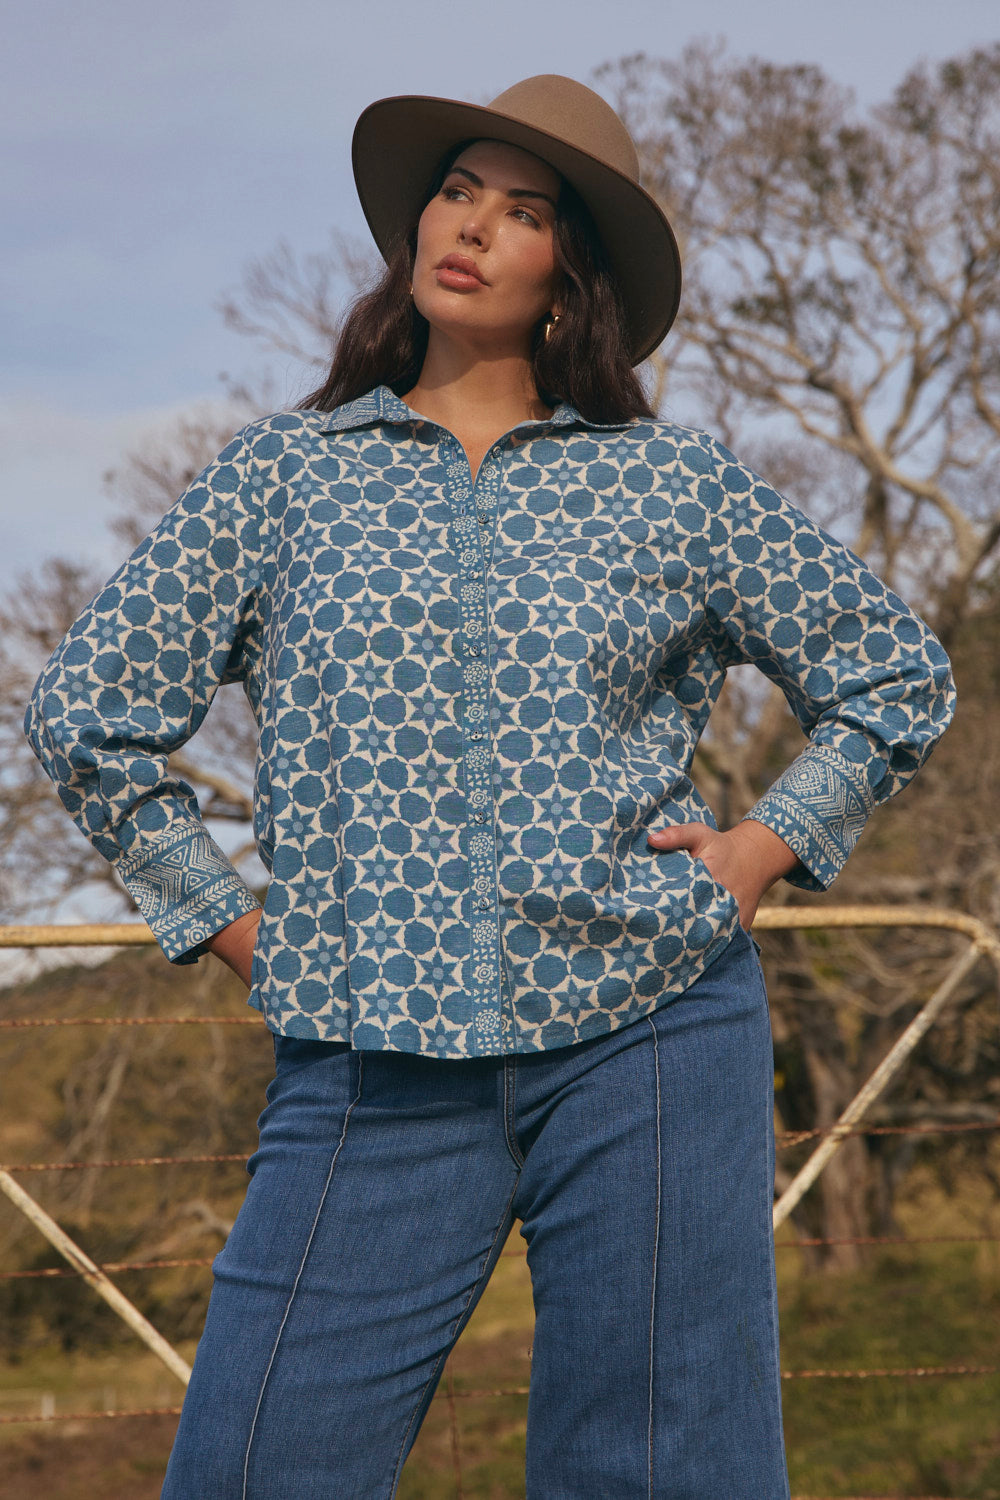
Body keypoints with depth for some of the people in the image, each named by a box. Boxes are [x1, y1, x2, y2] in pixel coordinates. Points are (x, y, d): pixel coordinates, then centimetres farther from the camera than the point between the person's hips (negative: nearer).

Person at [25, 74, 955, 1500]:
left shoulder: (672, 484, 8)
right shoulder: (289, 471, 9)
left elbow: (897, 672, 17)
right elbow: (90, 707, 13)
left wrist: (770, 844, 5)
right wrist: (222, 916, 7)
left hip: (649, 1043, 0)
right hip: (376, 1063, 1)